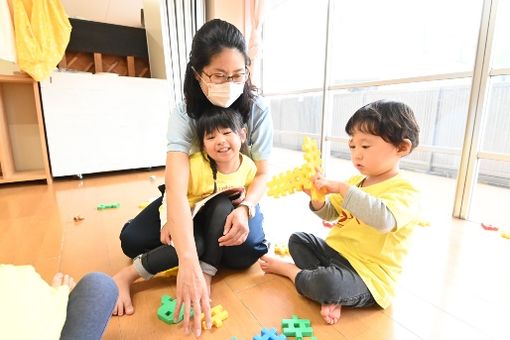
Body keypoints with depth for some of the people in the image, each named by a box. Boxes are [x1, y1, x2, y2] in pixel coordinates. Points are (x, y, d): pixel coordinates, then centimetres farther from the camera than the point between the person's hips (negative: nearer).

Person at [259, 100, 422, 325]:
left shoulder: (405, 192, -17)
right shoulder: (355, 181, 8)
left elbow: (383, 219, -40)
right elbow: (330, 214, 10)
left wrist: (340, 188, -38)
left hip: (368, 274, -8)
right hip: (335, 250, 9)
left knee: (329, 285, -35)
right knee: (297, 240, 9)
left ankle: (288, 270, -2)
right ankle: (329, 297, -11)